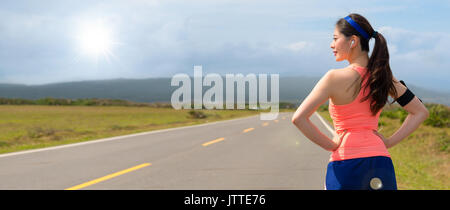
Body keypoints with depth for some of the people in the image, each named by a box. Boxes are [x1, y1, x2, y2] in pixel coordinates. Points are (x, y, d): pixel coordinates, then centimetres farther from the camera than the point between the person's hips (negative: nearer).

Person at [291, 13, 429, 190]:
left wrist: (330, 145, -5)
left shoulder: (335, 78, -10)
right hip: (381, 161, 5)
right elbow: (421, 112, 14)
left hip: (346, 164, -5)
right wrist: (388, 142, 8)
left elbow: (298, 118, -16)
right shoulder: (383, 77, 6)